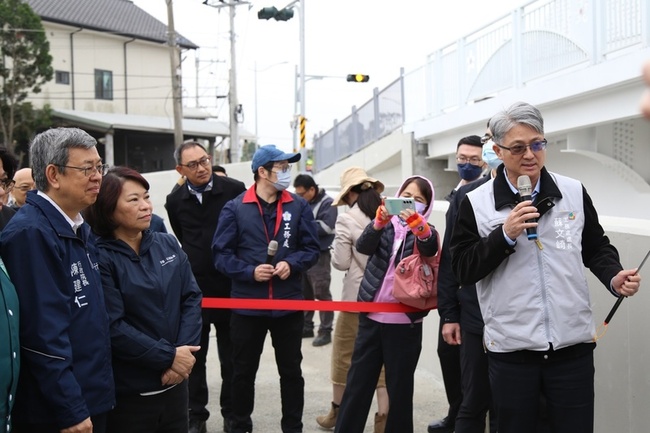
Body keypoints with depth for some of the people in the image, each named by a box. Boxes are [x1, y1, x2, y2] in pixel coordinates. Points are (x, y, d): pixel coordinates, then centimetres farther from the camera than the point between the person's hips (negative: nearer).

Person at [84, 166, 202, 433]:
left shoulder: (168, 245, 5)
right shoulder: (100, 258, -13)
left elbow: (192, 298, 2)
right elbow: (112, 327, -18)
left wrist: (184, 350, -12)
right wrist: (168, 356, -16)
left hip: (175, 382, 5)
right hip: (127, 392, -5)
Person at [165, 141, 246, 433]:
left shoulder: (235, 190, -8)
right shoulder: (175, 200, 1)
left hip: (229, 286, -2)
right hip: (192, 288, 2)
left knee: (231, 356, 10)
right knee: (194, 357, 10)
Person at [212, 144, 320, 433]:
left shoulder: (299, 207, 1)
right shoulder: (235, 208, -6)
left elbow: (312, 248, 3)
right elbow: (221, 253, -6)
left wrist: (291, 264, -15)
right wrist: (250, 272, -18)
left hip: (289, 304, 2)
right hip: (247, 305, -1)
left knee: (291, 370, 13)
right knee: (243, 371, 12)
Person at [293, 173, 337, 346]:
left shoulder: (327, 203, -9)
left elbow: (326, 227, -20)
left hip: (319, 255, -7)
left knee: (321, 294, -3)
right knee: (304, 293, 13)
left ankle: (325, 331, 3)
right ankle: (306, 327, 24)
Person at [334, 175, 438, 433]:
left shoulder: (425, 232, 2)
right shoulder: (385, 224, 6)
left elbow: (430, 249, -21)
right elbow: (363, 246, -13)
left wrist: (416, 223, -41)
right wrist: (380, 222, -32)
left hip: (405, 322, -1)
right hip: (371, 317, 2)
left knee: (400, 389, 6)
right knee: (357, 385, 6)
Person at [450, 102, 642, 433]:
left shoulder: (574, 192, 3)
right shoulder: (476, 203, -4)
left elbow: (596, 249, 13)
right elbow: (463, 270, -5)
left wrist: (614, 278, -8)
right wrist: (505, 235, -17)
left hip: (573, 345, 1)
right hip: (510, 349, -1)